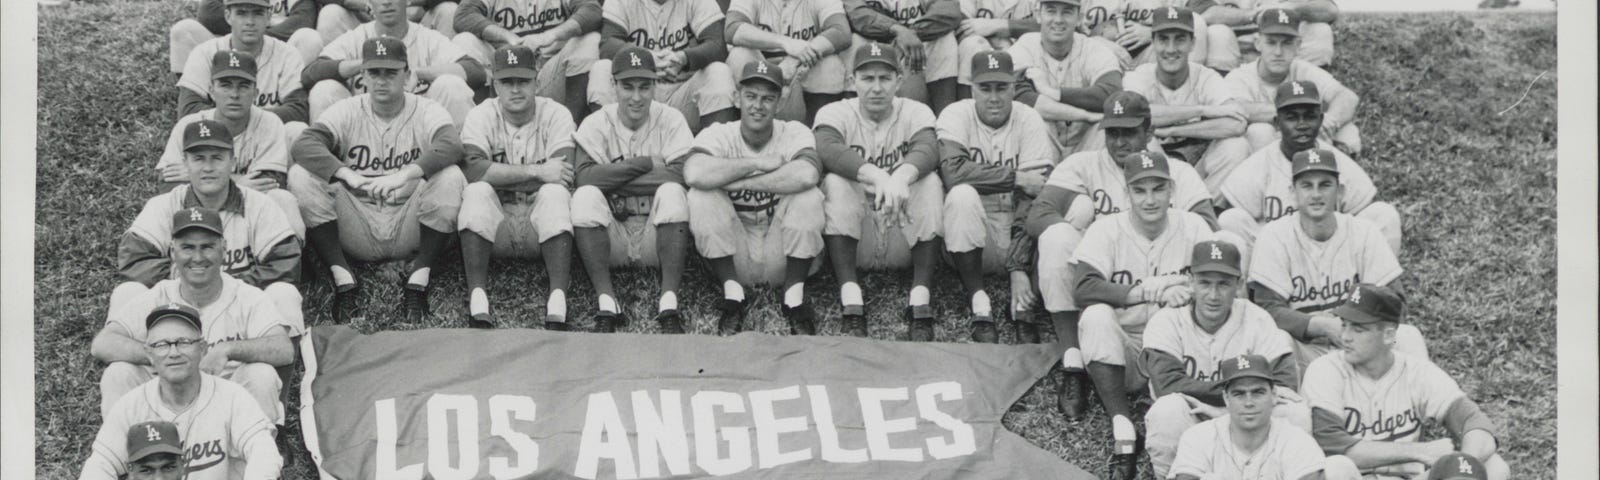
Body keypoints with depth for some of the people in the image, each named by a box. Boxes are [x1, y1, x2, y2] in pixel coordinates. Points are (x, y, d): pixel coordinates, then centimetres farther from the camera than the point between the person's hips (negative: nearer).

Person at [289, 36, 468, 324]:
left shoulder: (426, 111, 1)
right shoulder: (347, 112, 4)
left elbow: (451, 147, -22)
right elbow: (303, 146, -14)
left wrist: (404, 175, -38)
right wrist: (347, 174, -32)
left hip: (408, 227, -1)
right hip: (358, 232, 2)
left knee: (451, 178, -26)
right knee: (301, 176, -17)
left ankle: (419, 277, -17)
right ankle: (342, 277, -17)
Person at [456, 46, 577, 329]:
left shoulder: (555, 115, 0)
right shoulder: (481, 116, 1)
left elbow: (566, 175, -17)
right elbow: (472, 169, -19)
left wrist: (499, 175, -16)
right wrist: (536, 172, -24)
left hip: (541, 221, -1)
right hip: (495, 222, 1)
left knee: (555, 194, -30)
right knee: (476, 192, -28)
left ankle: (558, 300, -41)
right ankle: (477, 297, -36)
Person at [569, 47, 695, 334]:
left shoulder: (671, 120, 2)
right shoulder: (596, 124, 3)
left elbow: (681, 176, -16)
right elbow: (584, 177, -16)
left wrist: (613, 177, -14)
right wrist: (646, 164, -14)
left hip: (658, 234, 0)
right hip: (612, 241, 1)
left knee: (672, 192, -28)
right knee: (586, 196, -25)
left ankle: (669, 302, -34)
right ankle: (605, 301, -31)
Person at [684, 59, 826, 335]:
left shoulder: (795, 134, -7)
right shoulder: (718, 135, -6)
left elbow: (807, 175, -33)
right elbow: (694, 174, -31)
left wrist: (734, 181, -27)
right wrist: (759, 163, -25)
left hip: (783, 256, 0)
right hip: (734, 255, 1)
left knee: (808, 196, -26)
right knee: (701, 196, -22)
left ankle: (794, 298, -14)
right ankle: (732, 295, -14)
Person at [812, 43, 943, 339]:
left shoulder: (916, 113, 2)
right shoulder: (835, 113, -1)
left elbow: (927, 150, -21)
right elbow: (828, 150, -24)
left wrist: (902, 176, -44)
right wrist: (878, 177, -41)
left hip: (904, 235, 1)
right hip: (853, 240, -1)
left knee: (930, 181, -22)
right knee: (835, 183, -25)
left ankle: (920, 300, -27)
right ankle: (851, 305, -32)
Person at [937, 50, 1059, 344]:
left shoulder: (1029, 121, -5)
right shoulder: (956, 115, -5)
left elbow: (1034, 198, -14)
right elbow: (952, 171, -26)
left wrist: (1020, 269, -24)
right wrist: (1017, 178, -25)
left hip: (1017, 230, 1)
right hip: (969, 235, -1)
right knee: (961, 195, -32)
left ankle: (1022, 307, -10)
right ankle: (979, 306, -21)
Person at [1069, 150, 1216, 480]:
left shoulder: (1193, 228, -1)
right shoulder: (1106, 230, -5)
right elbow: (1084, 289, -22)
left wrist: (1185, 293, -34)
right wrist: (1150, 292, -31)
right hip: (1120, 350, -1)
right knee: (1096, 316, -30)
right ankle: (1123, 434, -32)